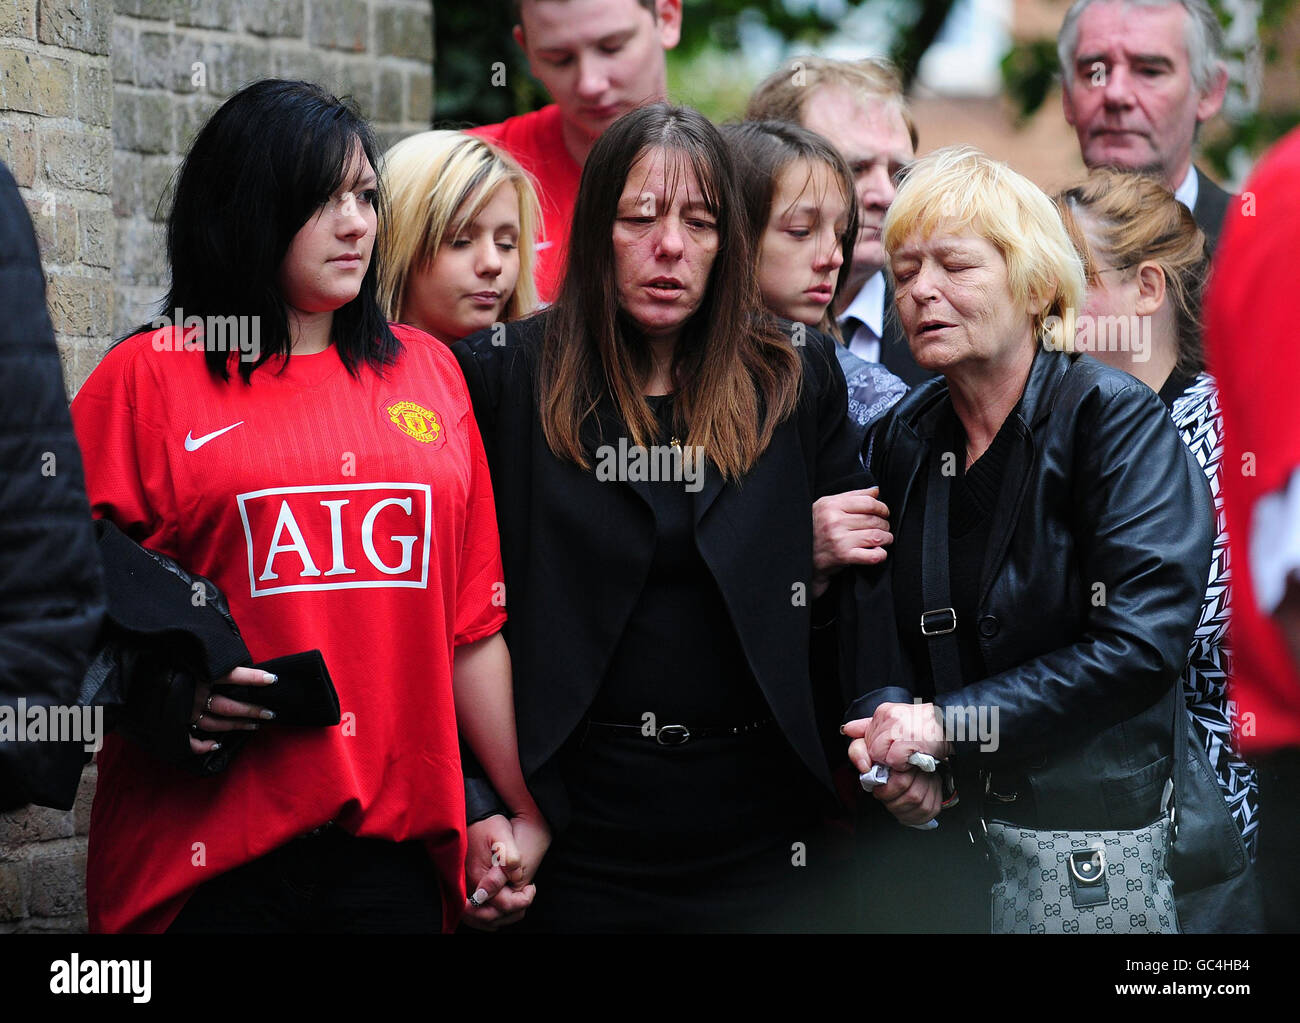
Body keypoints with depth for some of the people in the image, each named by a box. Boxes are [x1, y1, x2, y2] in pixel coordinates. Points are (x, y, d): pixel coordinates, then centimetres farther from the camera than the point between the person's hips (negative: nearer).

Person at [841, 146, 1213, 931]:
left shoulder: (1115, 417, -10)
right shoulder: (905, 435, 6)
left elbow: (1141, 645, -19)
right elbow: (879, 630, 9)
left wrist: (951, 724, -19)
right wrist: (887, 739, -13)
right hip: (936, 831, 5)